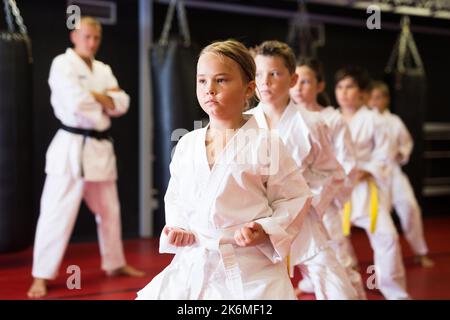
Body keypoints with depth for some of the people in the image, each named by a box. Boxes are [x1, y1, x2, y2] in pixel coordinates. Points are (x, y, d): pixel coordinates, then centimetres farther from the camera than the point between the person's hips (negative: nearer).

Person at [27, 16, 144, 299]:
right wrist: (106, 99, -6)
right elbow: (76, 102, -22)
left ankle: (115, 264, 33)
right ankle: (41, 276, -1)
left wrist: (96, 96, -12)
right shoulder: (62, 64, -8)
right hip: (71, 148, -7)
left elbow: (122, 103, 4)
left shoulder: (104, 70, 14)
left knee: (109, 210, 17)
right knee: (58, 212, -9)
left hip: (101, 147, 8)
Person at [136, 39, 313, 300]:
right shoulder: (187, 145, 6)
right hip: (192, 266, 4)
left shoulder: (266, 144, -7)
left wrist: (265, 230, -15)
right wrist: (176, 228, 0)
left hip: (252, 270, -4)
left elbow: (296, 198, -2)